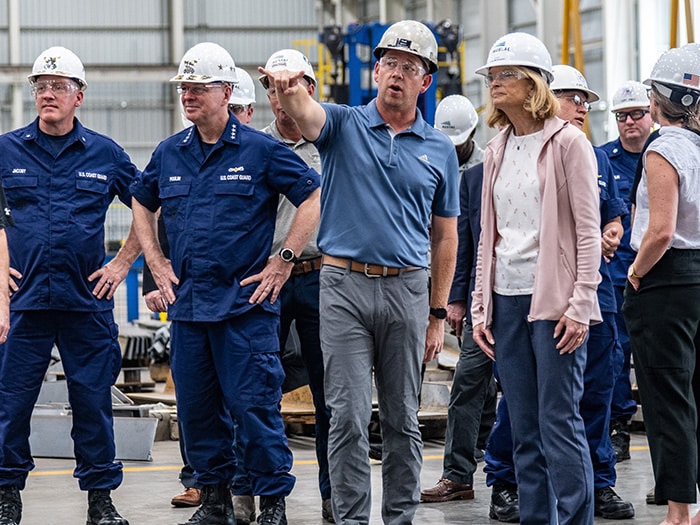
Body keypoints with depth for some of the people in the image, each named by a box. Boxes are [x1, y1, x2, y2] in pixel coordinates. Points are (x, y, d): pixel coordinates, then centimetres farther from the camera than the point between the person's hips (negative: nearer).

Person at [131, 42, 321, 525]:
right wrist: (156, 261, 16)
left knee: (254, 405, -6)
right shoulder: (170, 154, 10)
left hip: (246, 303, -5)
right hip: (188, 303, 5)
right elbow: (142, 203, 27)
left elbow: (314, 198, -4)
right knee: (197, 407, 9)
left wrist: (283, 261, -7)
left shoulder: (260, 150, -5)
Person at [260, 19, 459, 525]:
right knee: (349, 417, -4)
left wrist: (438, 315, 7)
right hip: (345, 284, -2)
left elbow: (445, 237, 11)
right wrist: (289, 89, -46)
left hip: (407, 290, 2)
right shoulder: (344, 124, 3)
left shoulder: (439, 150, 8)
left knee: (403, 419, 9)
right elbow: (305, 114, -21)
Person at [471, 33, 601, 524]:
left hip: (553, 300, -6)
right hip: (506, 300, 6)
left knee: (559, 421, -8)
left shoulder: (567, 142, -4)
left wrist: (581, 305, -14)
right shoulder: (497, 151, 14)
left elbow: (588, 230, -7)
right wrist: (481, 306, 10)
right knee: (524, 428, 7)